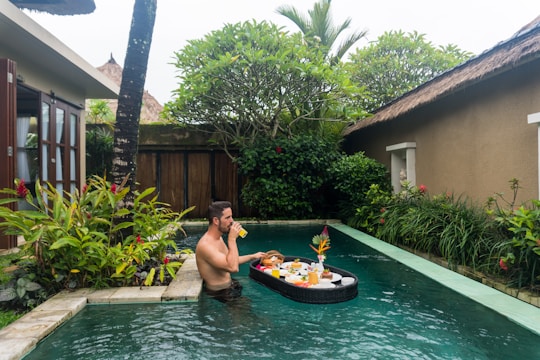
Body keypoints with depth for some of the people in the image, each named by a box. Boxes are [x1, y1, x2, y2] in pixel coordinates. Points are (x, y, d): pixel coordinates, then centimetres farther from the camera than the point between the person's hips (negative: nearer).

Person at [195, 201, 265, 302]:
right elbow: (233, 267, -37)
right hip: (219, 293, -9)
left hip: (229, 285, 9)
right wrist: (232, 239, -31)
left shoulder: (218, 238, 5)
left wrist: (253, 256, 20)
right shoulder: (205, 245, -28)